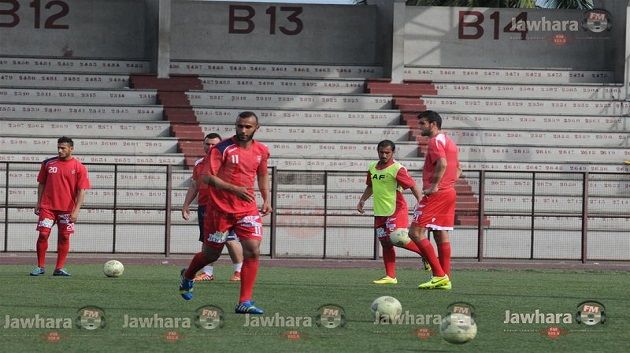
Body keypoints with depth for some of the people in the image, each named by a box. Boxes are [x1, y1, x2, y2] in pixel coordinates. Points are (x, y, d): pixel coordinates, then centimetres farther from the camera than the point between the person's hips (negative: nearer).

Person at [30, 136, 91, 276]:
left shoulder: (79, 168, -2)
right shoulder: (48, 163, 5)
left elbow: (81, 190, -5)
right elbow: (41, 184, 12)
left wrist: (76, 210, -13)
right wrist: (38, 204, 7)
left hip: (67, 209, -1)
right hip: (47, 206, 1)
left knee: (64, 237, 1)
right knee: (43, 234, -6)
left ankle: (59, 268, 9)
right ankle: (40, 266, 3)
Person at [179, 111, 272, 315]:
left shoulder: (261, 151, 6)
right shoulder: (222, 148, -11)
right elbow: (206, 177, -16)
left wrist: (267, 199, 11)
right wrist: (234, 189, -26)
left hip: (248, 209, 3)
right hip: (220, 209, -3)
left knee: (253, 251, -14)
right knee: (211, 254, 10)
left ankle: (245, 303, -11)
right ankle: (187, 277, 43)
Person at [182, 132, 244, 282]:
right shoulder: (199, 164, 17)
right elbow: (194, 187, 23)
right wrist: (186, 205, 18)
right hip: (204, 206, 6)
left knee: (230, 239, -10)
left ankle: (239, 271, -2)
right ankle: (207, 272, 13)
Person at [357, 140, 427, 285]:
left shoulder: (397, 169, -11)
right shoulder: (372, 168, 10)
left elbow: (412, 186, -14)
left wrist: (420, 202, -25)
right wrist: (362, 200, 19)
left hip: (396, 211, -7)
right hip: (380, 212, 7)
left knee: (397, 239, -18)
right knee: (385, 243, 5)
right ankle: (390, 276, 8)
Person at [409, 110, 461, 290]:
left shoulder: (435, 141, -10)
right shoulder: (449, 142, 20)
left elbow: (442, 163, -26)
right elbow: (458, 169, 26)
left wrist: (434, 186, -21)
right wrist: (448, 183, 17)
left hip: (436, 194, -10)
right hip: (450, 193, 10)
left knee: (415, 232, -10)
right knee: (442, 236, 9)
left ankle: (439, 275, -15)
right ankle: (445, 279, 7)